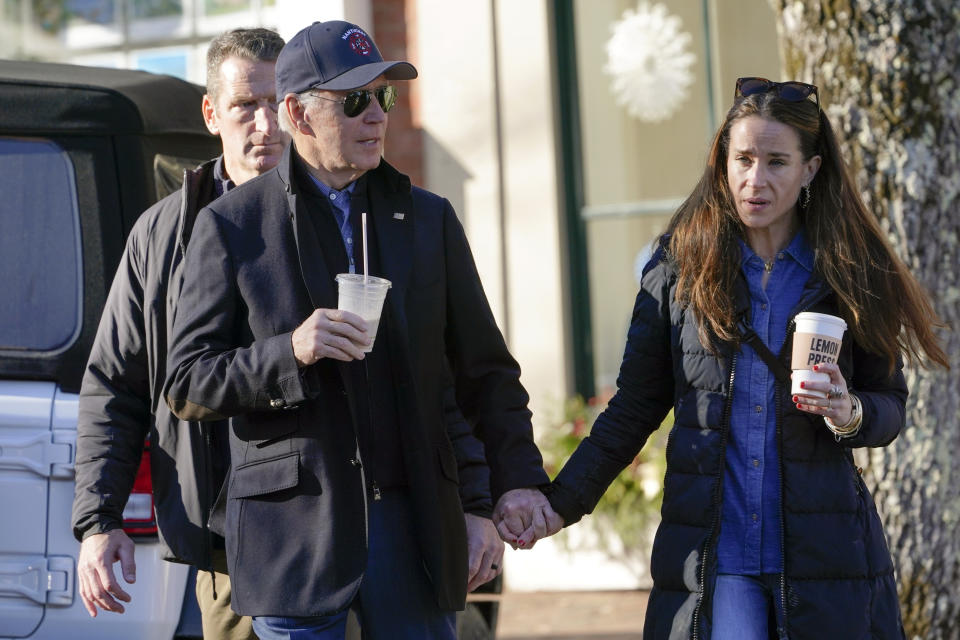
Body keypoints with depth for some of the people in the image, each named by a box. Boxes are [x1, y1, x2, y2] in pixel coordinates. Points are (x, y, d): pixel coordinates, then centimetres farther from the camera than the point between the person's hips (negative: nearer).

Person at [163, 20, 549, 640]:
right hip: (294, 528, -2)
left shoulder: (429, 218, 12)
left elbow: (486, 372, 13)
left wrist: (518, 479, -1)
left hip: (413, 523, 3)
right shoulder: (232, 226, 2)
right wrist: (290, 352, -16)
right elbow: (187, 385, 1)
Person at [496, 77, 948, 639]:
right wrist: (559, 503, -2)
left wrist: (851, 414, -14)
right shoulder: (681, 267, 3)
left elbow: (891, 402, 9)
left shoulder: (851, 274, 3)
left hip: (825, 555, 1)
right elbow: (634, 408, 7)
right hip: (711, 560, -1)